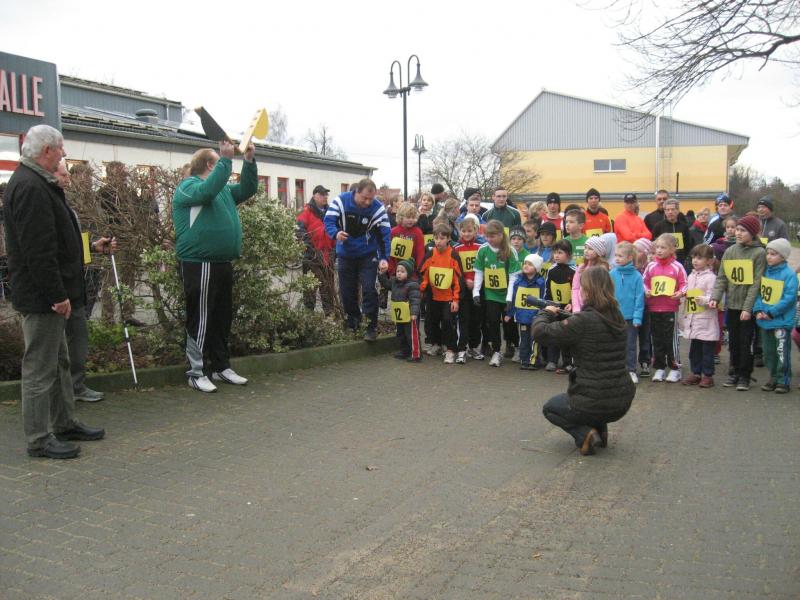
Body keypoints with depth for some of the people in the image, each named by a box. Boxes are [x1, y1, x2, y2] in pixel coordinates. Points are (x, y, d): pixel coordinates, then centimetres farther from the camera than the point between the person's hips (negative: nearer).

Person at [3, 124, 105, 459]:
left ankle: (65, 424, 30)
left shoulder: (35, 184, 15)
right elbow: (38, 251, -25)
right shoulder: (30, 188, -20)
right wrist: (57, 295, -23)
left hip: (47, 294, 11)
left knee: (58, 362, 18)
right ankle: (39, 439, 7)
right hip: (41, 296, -11)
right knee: (40, 368, -2)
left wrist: (62, 292, 20)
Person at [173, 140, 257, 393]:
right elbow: (208, 190, -25)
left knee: (222, 319, 13)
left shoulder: (223, 189, 21)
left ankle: (221, 367, 22)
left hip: (223, 264, 9)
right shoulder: (188, 186, -6)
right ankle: (196, 372, 1)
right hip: (200, 265, -9)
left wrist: (249, 162, 5)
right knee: (201, 320, -6)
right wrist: (227, 159, -23)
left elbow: (247, 190, 18)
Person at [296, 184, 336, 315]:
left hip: (328, 254, 6)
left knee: (328, 284, 12)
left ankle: (329, 311, 20)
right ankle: (308, 311, 4)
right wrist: (308, 247, -23)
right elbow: (300, 230, -16)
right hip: (312, 254, -6)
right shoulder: (307, 211, -5)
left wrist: (335, 247, 14)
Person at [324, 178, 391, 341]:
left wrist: (384, 258, -31)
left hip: (367, 255, -2)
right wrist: (336, 233, -35)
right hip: (345, 254, 2)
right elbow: (328, 221, -12)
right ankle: (352, 323, 27)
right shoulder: (340, 201, -16)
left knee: (369, 290, -10)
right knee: (346, 291, 9)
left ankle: (371, 327, 1)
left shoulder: (378, 208, -18)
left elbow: (384, 235, -19)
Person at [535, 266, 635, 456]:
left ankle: (584, 434, 1)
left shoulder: (584, 321, -21)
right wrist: (560, 317, 7)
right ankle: (600, 428, 19)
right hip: (623, 403, 7)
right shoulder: (617, 318, 4)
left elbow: (540, 333, -17)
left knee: (550, 408, 23)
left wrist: (545, 313, 3)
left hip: (594, 404, -7)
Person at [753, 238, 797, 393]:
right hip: (765, 321, 6)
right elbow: (758, 292, 9)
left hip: (781, 321, -6)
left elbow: (789, 298, -16)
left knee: (782, 353, -2)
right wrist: (758, 309, -6)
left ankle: (784, 381, 9)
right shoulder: (764, 271, 6)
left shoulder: (789, 274, -12)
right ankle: (773, 378, 28)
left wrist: (771, 312, -17)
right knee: (769, 352, 15)